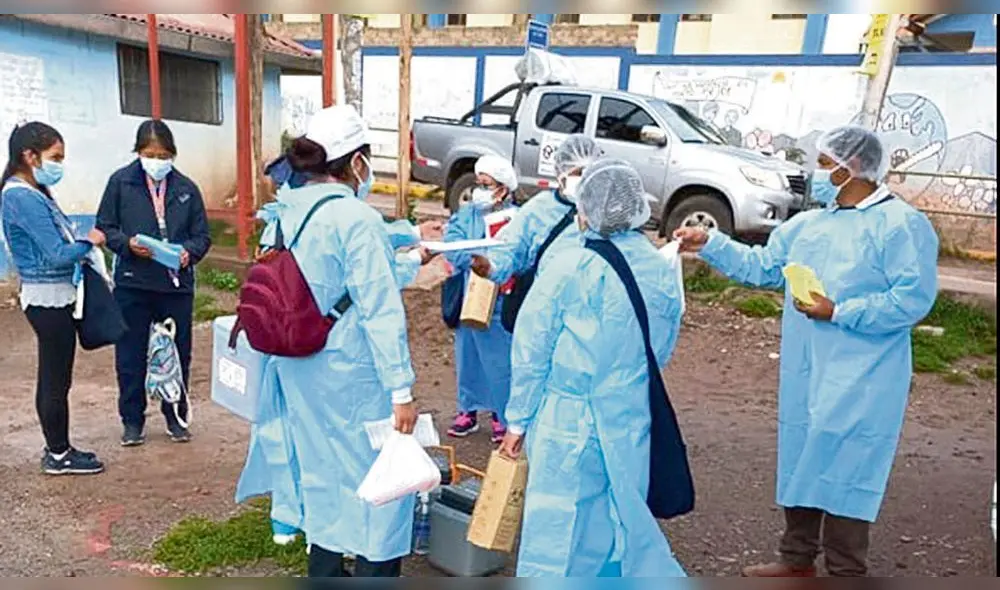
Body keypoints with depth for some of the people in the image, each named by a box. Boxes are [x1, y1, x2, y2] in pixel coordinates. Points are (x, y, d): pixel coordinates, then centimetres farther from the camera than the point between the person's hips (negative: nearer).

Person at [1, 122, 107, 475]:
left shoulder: (35, 192, 10)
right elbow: (58, 254, -21)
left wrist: (80, 243, -2)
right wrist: (89, 242, -5)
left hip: (51, 297, 9)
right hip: (48, 298, -9)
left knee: (52, 377, 16)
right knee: (57, 379, 2)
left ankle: (57, 448, 28)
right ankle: (58, 455, 15)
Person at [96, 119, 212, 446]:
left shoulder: (186, 188, 4)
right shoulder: (120, 182, 1)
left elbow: (202, 236, 6)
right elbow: (104, 227, 4)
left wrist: (189, 252, -14)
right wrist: (128, 244, -14)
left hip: (177, 284, 1)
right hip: (132, 283, -1)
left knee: (177, 354, 10)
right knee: (130, 355, 7)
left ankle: (176, 416, 26)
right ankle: (132, 420, 23)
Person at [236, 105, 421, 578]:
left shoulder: (288, 211, 4)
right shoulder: (358, 219, -20)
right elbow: (381, 312, -22)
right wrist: (401, 389, -19)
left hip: (302, 373, 8)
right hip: (355, 378, -8)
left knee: (323, 473, 21)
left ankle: (324, 569, 38)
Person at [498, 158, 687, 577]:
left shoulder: (568, 268, -13)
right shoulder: (663, 272, 0)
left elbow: (531, 350, -7)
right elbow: (663, 350, 10)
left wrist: (518, 419, 3)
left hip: (568, 421, -4)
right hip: (632, 422, 5)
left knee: (554, 526, 9)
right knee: (624, 519, 21)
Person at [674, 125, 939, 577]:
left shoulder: (902, 224, -10)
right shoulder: (806, 225, 12)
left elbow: (914, 299, -17)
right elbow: (759, 267, 13)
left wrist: (838, 312, -20)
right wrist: (710, 245, 5)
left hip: (860, 383, -7)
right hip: (802, 374, 8)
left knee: (844, 473, -3)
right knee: (801, 464, 16)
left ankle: (846, 572, 15)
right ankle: (797, 560, 32)